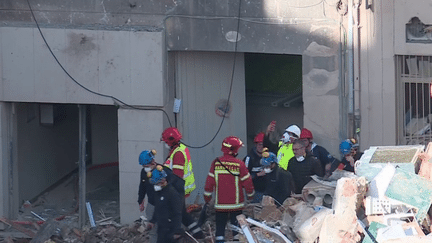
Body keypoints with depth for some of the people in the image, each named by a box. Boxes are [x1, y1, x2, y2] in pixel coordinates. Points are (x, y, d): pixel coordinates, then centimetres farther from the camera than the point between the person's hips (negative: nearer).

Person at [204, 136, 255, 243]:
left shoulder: (216, 163, -4)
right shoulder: (239, 164, -11)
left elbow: (209, 181, 0)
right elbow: (247, 182, -4)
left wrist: (207, 197, 13)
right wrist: (250, 195, 14)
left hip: (220, 203, 2)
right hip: (236, 203, -2)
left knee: (220, 226, 7)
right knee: (237, 226, 8)